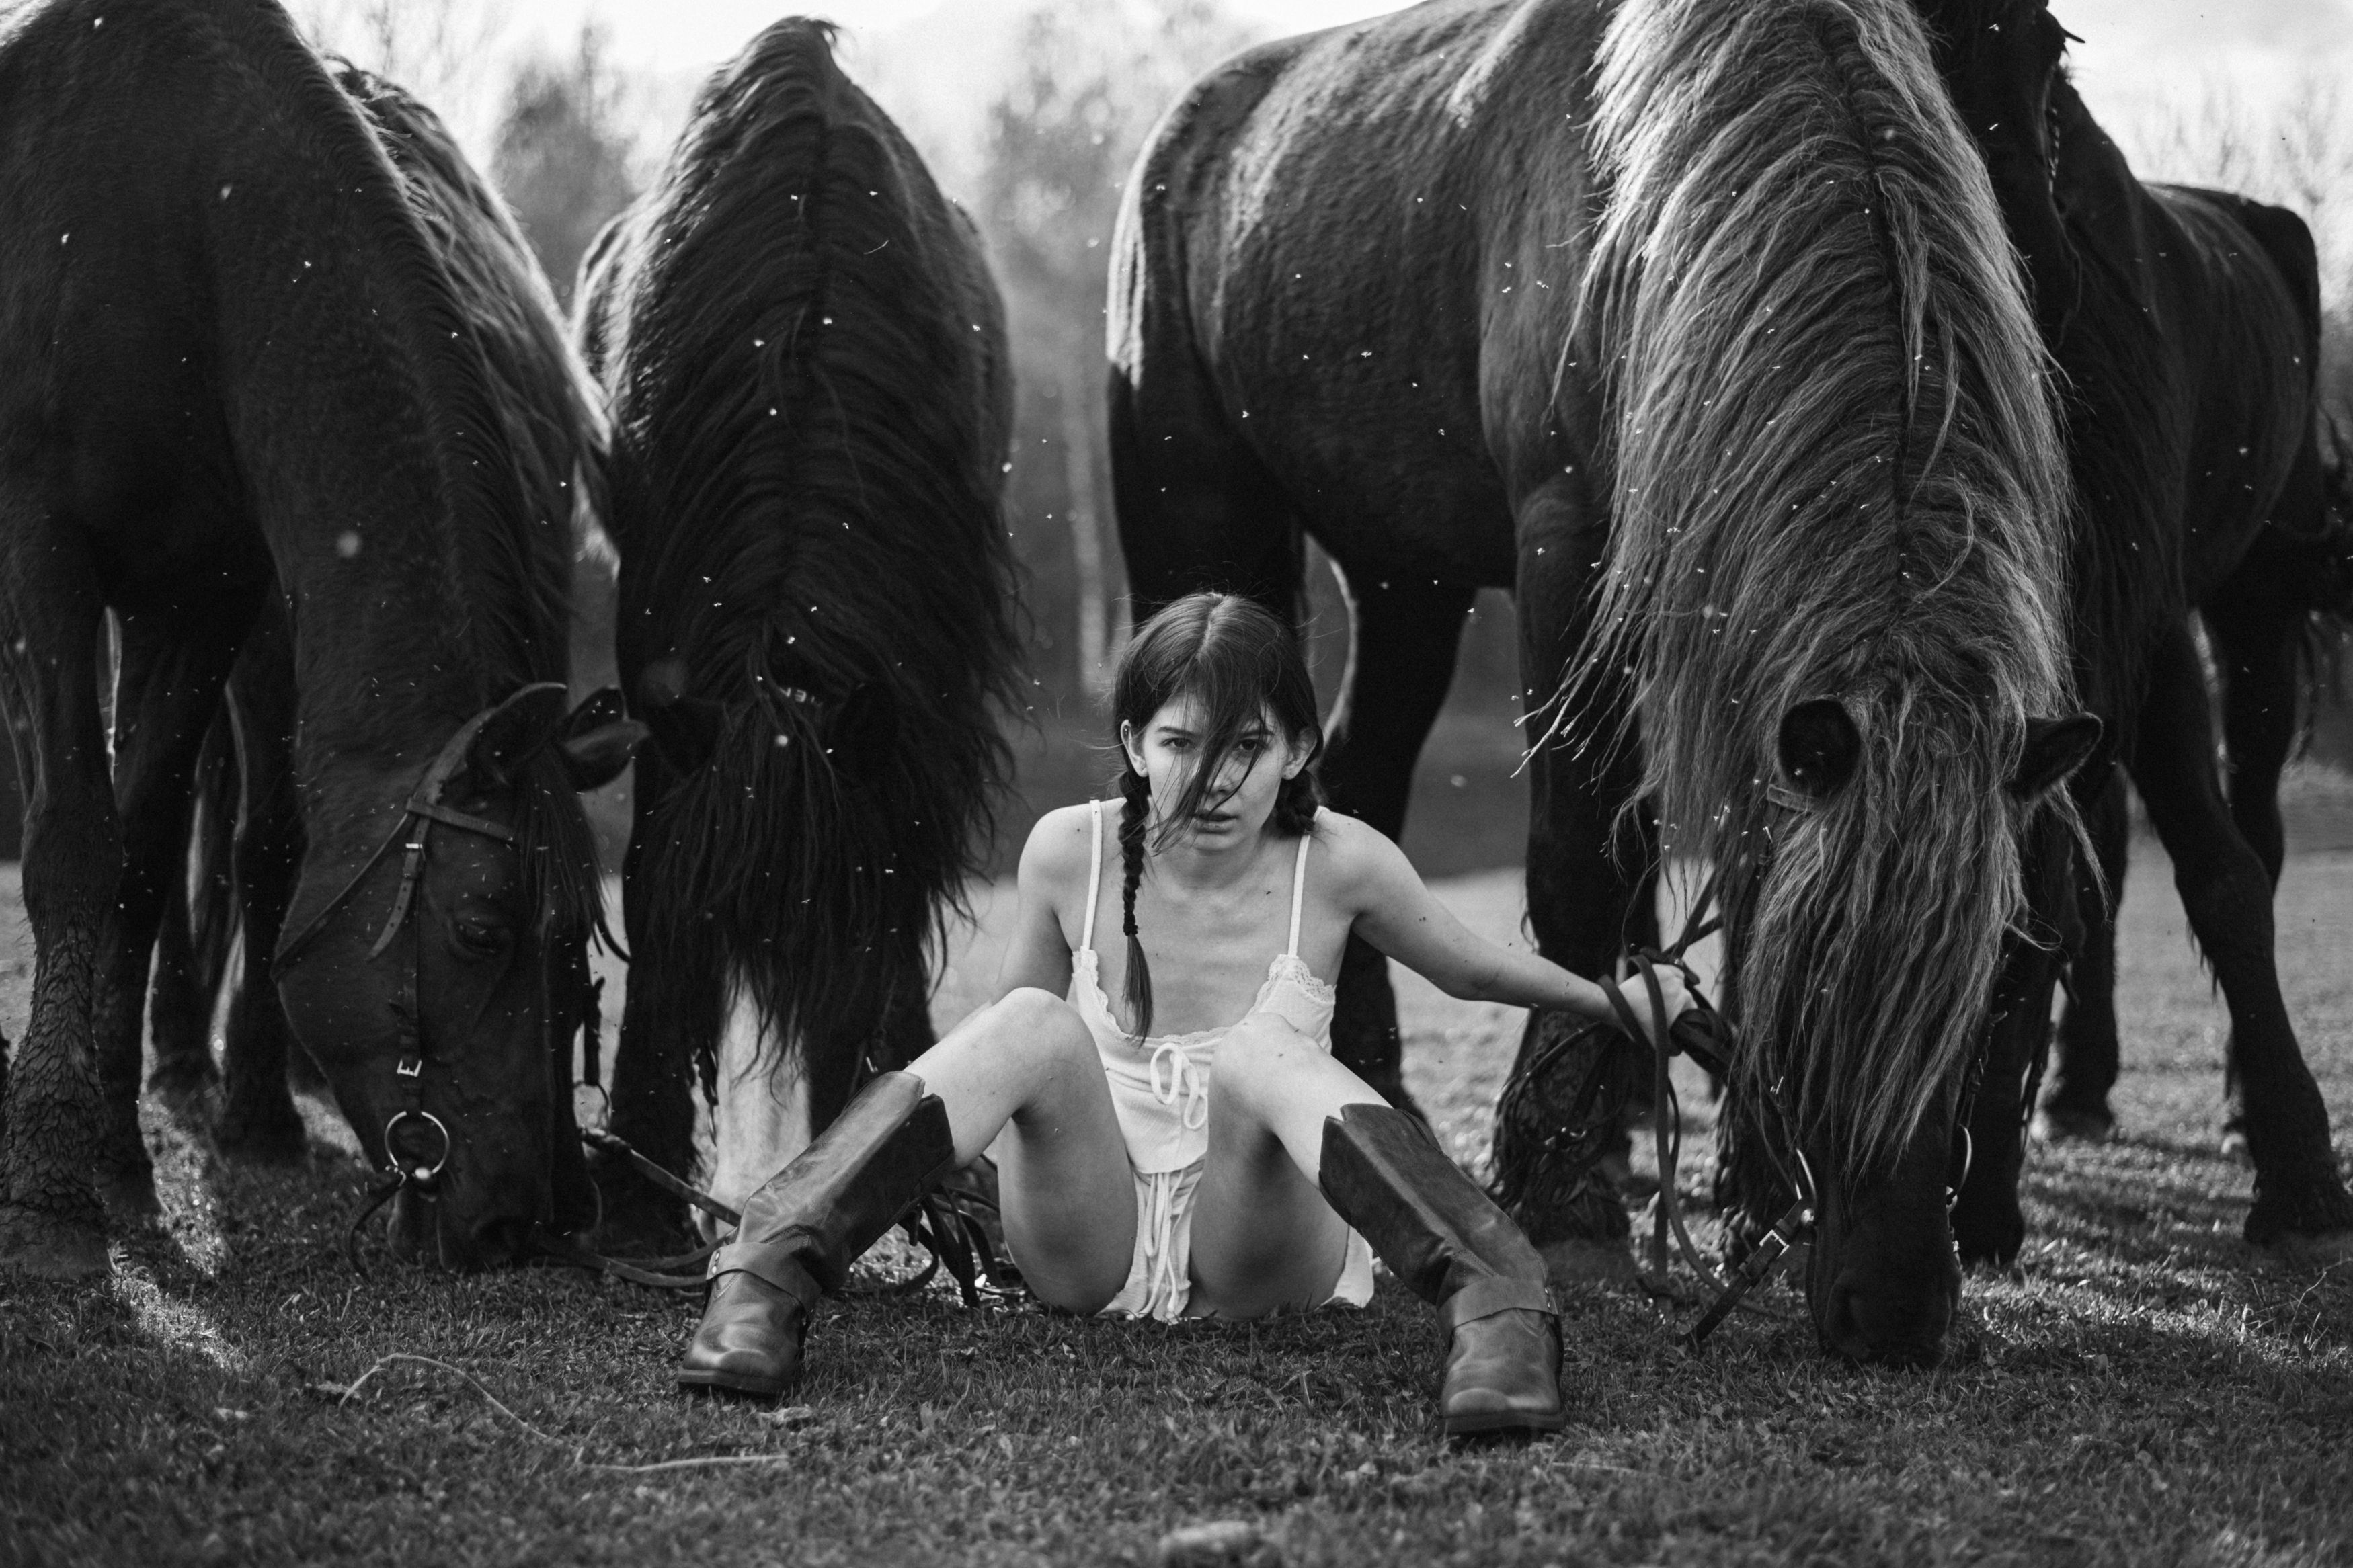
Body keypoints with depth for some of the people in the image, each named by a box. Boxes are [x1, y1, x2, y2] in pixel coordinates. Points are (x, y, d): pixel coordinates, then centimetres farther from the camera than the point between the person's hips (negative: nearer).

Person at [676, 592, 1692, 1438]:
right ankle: (769, 1272, -37)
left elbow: (1468, 968, 12)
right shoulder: (1071, 853, -3)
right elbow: (1014, 1016, 14)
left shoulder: (1338, 865, -6)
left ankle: (1492, 1300, -52)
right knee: (1033, 1025, -27)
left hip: (1261, 1253, -1)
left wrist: (1616, 1002, 11)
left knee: (1261, 1050, -32)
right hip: (1093, 1242, 1)